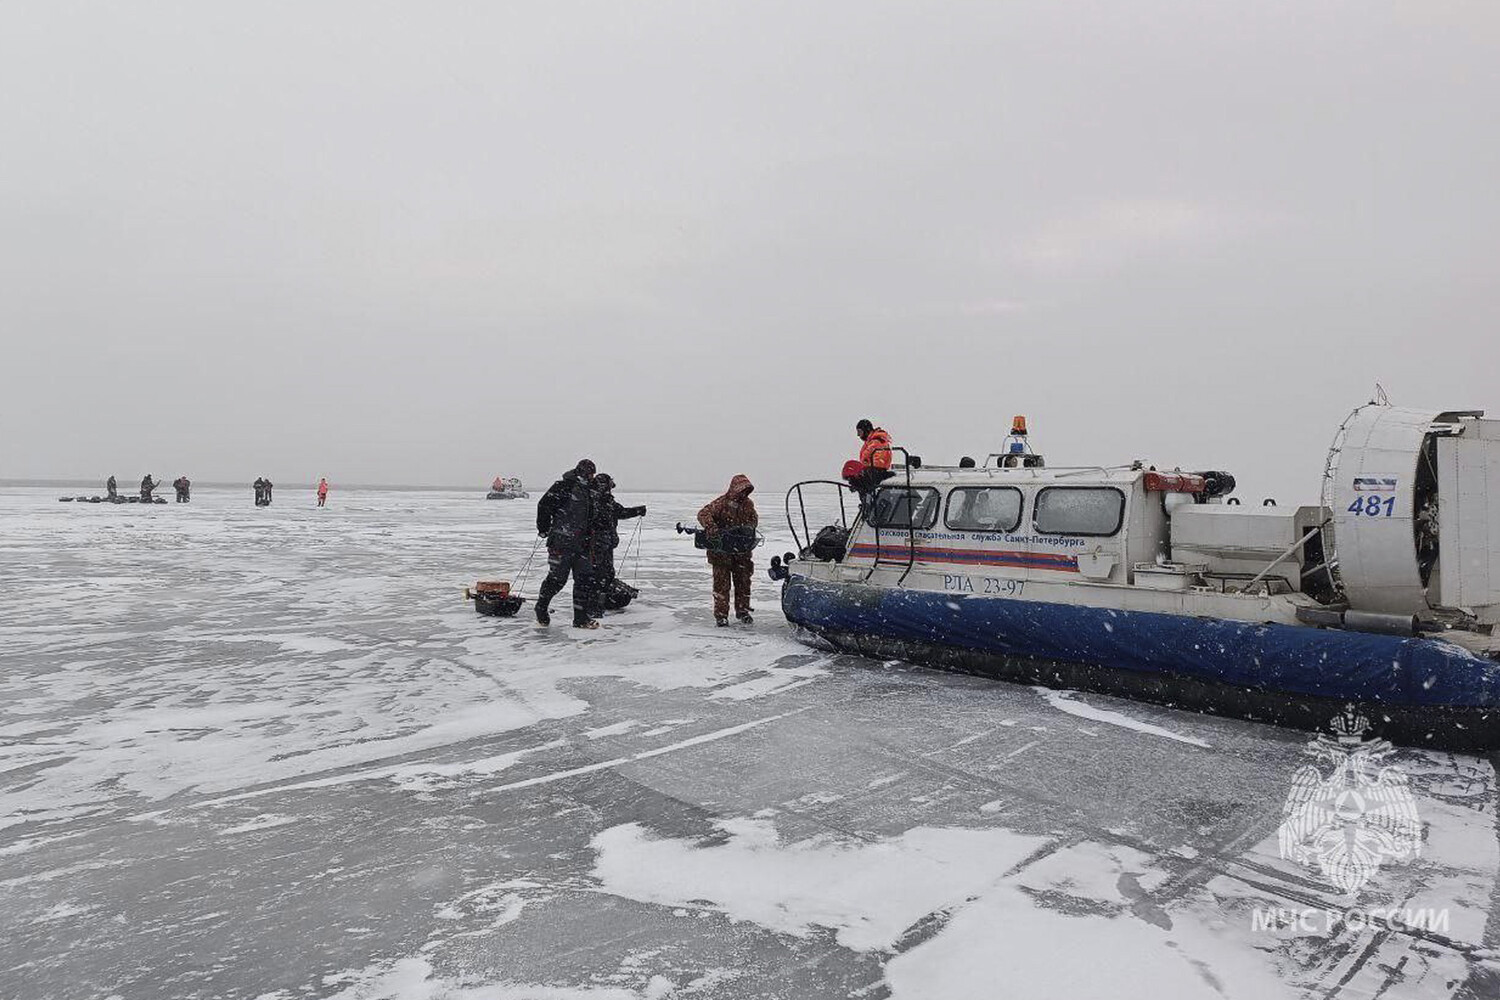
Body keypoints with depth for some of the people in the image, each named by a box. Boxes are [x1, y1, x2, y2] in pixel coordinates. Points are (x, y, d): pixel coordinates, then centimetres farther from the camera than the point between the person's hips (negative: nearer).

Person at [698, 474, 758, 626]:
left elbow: (754, 518, 11)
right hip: (721, 550, -5)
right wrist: (712, 528, -38)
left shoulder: (748, 504, 5)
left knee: (743, 580, 10)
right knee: (722, 582, 0)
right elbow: (703, 514, -22)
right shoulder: (721, 503, -12)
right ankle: (721, 614, 7)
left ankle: (742, 610, 24)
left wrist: (748, 527, -13)